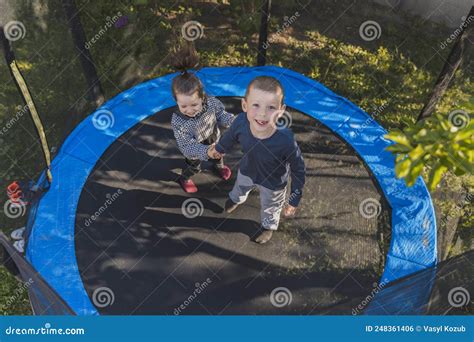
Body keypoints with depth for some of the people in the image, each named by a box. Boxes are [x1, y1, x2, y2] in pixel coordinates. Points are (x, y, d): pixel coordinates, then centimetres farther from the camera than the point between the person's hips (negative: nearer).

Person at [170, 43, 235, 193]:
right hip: (193, 152, -3)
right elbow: (187, 146, -36)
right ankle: (184, 179, 61)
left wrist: (233, 121, -32)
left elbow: (221, 116, -12)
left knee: (217, 157, 35)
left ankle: (219, 166, 71)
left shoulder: (212, 103, -33)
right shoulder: (178, 122, -40)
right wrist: (207, 151, -50)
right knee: (193, 167, 27)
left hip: (214, 142, 3)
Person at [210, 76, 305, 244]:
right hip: (247, 171, 3)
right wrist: (219, 148, 12)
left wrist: (294, 200, -15)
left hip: (272, 184, -3)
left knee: (270, 208, 30)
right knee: (240, 187, 38)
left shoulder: (286, 141, -45)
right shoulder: (241, 122, -35)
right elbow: (230, 136, -9)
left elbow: (298, 170, -25)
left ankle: (268, 226, 65)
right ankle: (236, 198, 75)